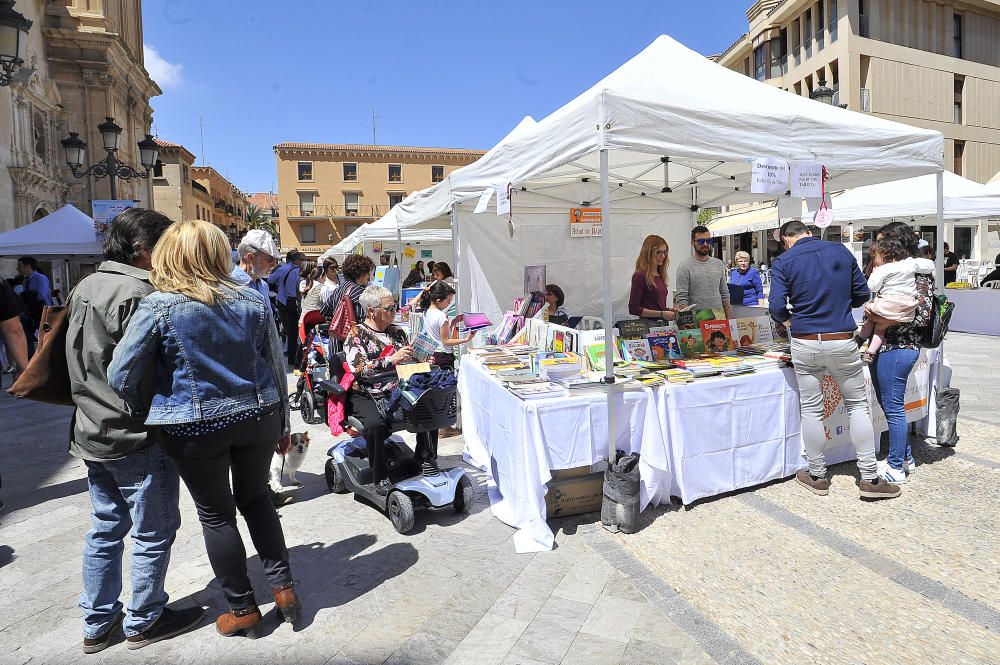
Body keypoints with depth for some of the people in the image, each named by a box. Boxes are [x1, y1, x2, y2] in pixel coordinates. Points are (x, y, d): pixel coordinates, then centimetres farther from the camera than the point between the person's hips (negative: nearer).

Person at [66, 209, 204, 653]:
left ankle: (97, 624, 33)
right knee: (154, 533, 8)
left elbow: (80, 364, 16)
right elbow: (148, 376, -21)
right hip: (136, 438, -9)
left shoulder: (84, 288, 9)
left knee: (104, 530, 20)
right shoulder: (138, 293, -20)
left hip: (92, 433, 9)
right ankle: (143, 622, 23)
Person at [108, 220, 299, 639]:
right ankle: (283, 585, 24)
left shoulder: (158, 306, -10)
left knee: (216, 514, 14)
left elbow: (121, 376, -8)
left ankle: (242, 609, 26)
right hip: (257, 417, 3)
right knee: (256, 498, 22)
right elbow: (276, 367, 3)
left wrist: (146, 416, 11)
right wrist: (282, 424, 13)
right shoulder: (252, 301, -1)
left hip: (194, 428, -2)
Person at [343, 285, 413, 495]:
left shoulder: (396, 332, 15)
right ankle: (380, 478, -18)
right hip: (365, 396, -5)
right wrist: (392, 360, -26)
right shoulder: (356, 334, -3)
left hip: (395, 393, 5)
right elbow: (359, 369, -18)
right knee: (376, 424, -35)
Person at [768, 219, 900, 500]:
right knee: (858, 405, 13)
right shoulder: (841, 251, 5)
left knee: (811, 410, 8)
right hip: (842, 341, 2)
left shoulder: (783, 262, -4)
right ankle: (869, 478, 15)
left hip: (805, 343, -1)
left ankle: (817, 476, 19)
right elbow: (862, 293, 8)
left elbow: (777, 307, -12)